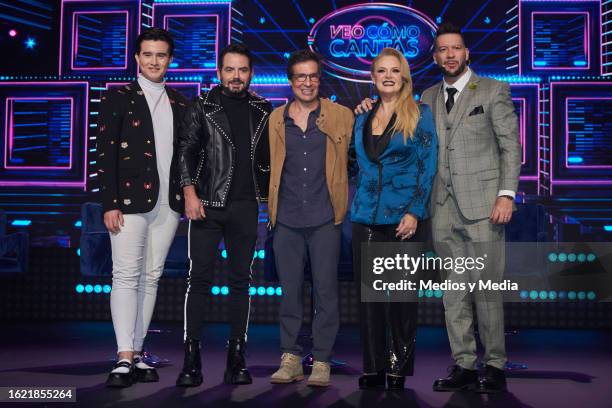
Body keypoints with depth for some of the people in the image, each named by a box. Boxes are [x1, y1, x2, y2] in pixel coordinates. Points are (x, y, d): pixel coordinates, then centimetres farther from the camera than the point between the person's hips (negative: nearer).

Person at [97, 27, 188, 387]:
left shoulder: (180, 104, 14)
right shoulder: (118, 98, 2)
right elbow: (106, 153, -4)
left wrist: (189, 197, 6)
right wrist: (110, 203, -12)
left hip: (168, 204, 4)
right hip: (130, 201, -4)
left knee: (151, 278, 7)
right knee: (126, 276, -7)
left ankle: (137, 353, 14)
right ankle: (124, 359, -7)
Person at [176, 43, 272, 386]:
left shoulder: (263, 110, 12)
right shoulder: (203, 108, 6)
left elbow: (268, 156, 15)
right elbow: (187, 151, 1)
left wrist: (268, 195, 9)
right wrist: (190, 193, -9)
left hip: (245, 207, 2)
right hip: (206, 205, -2)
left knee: (241, 281, 5)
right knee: (200, 279, -3)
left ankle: (237, 358, 11)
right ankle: (192, 360, 1)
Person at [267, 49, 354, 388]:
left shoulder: (341, 116, 5)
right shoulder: (275, 119, 10)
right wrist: (271, 206, 12)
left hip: (325, 218, -2)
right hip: (287, 219, 2)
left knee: (325, 290, 1)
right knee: (289, 291, 6)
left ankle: (321, 361, 9)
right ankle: (290, 359, 15)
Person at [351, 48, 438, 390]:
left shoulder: (420, 114, 0)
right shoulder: (363, 119, 13)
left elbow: (428, 166, -5)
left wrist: (414, 212, -13)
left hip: (403, 218, -4)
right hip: (366, 217, 4)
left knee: (401, 295, 2)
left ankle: (399, 370, 12)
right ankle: (373, 369, 14)